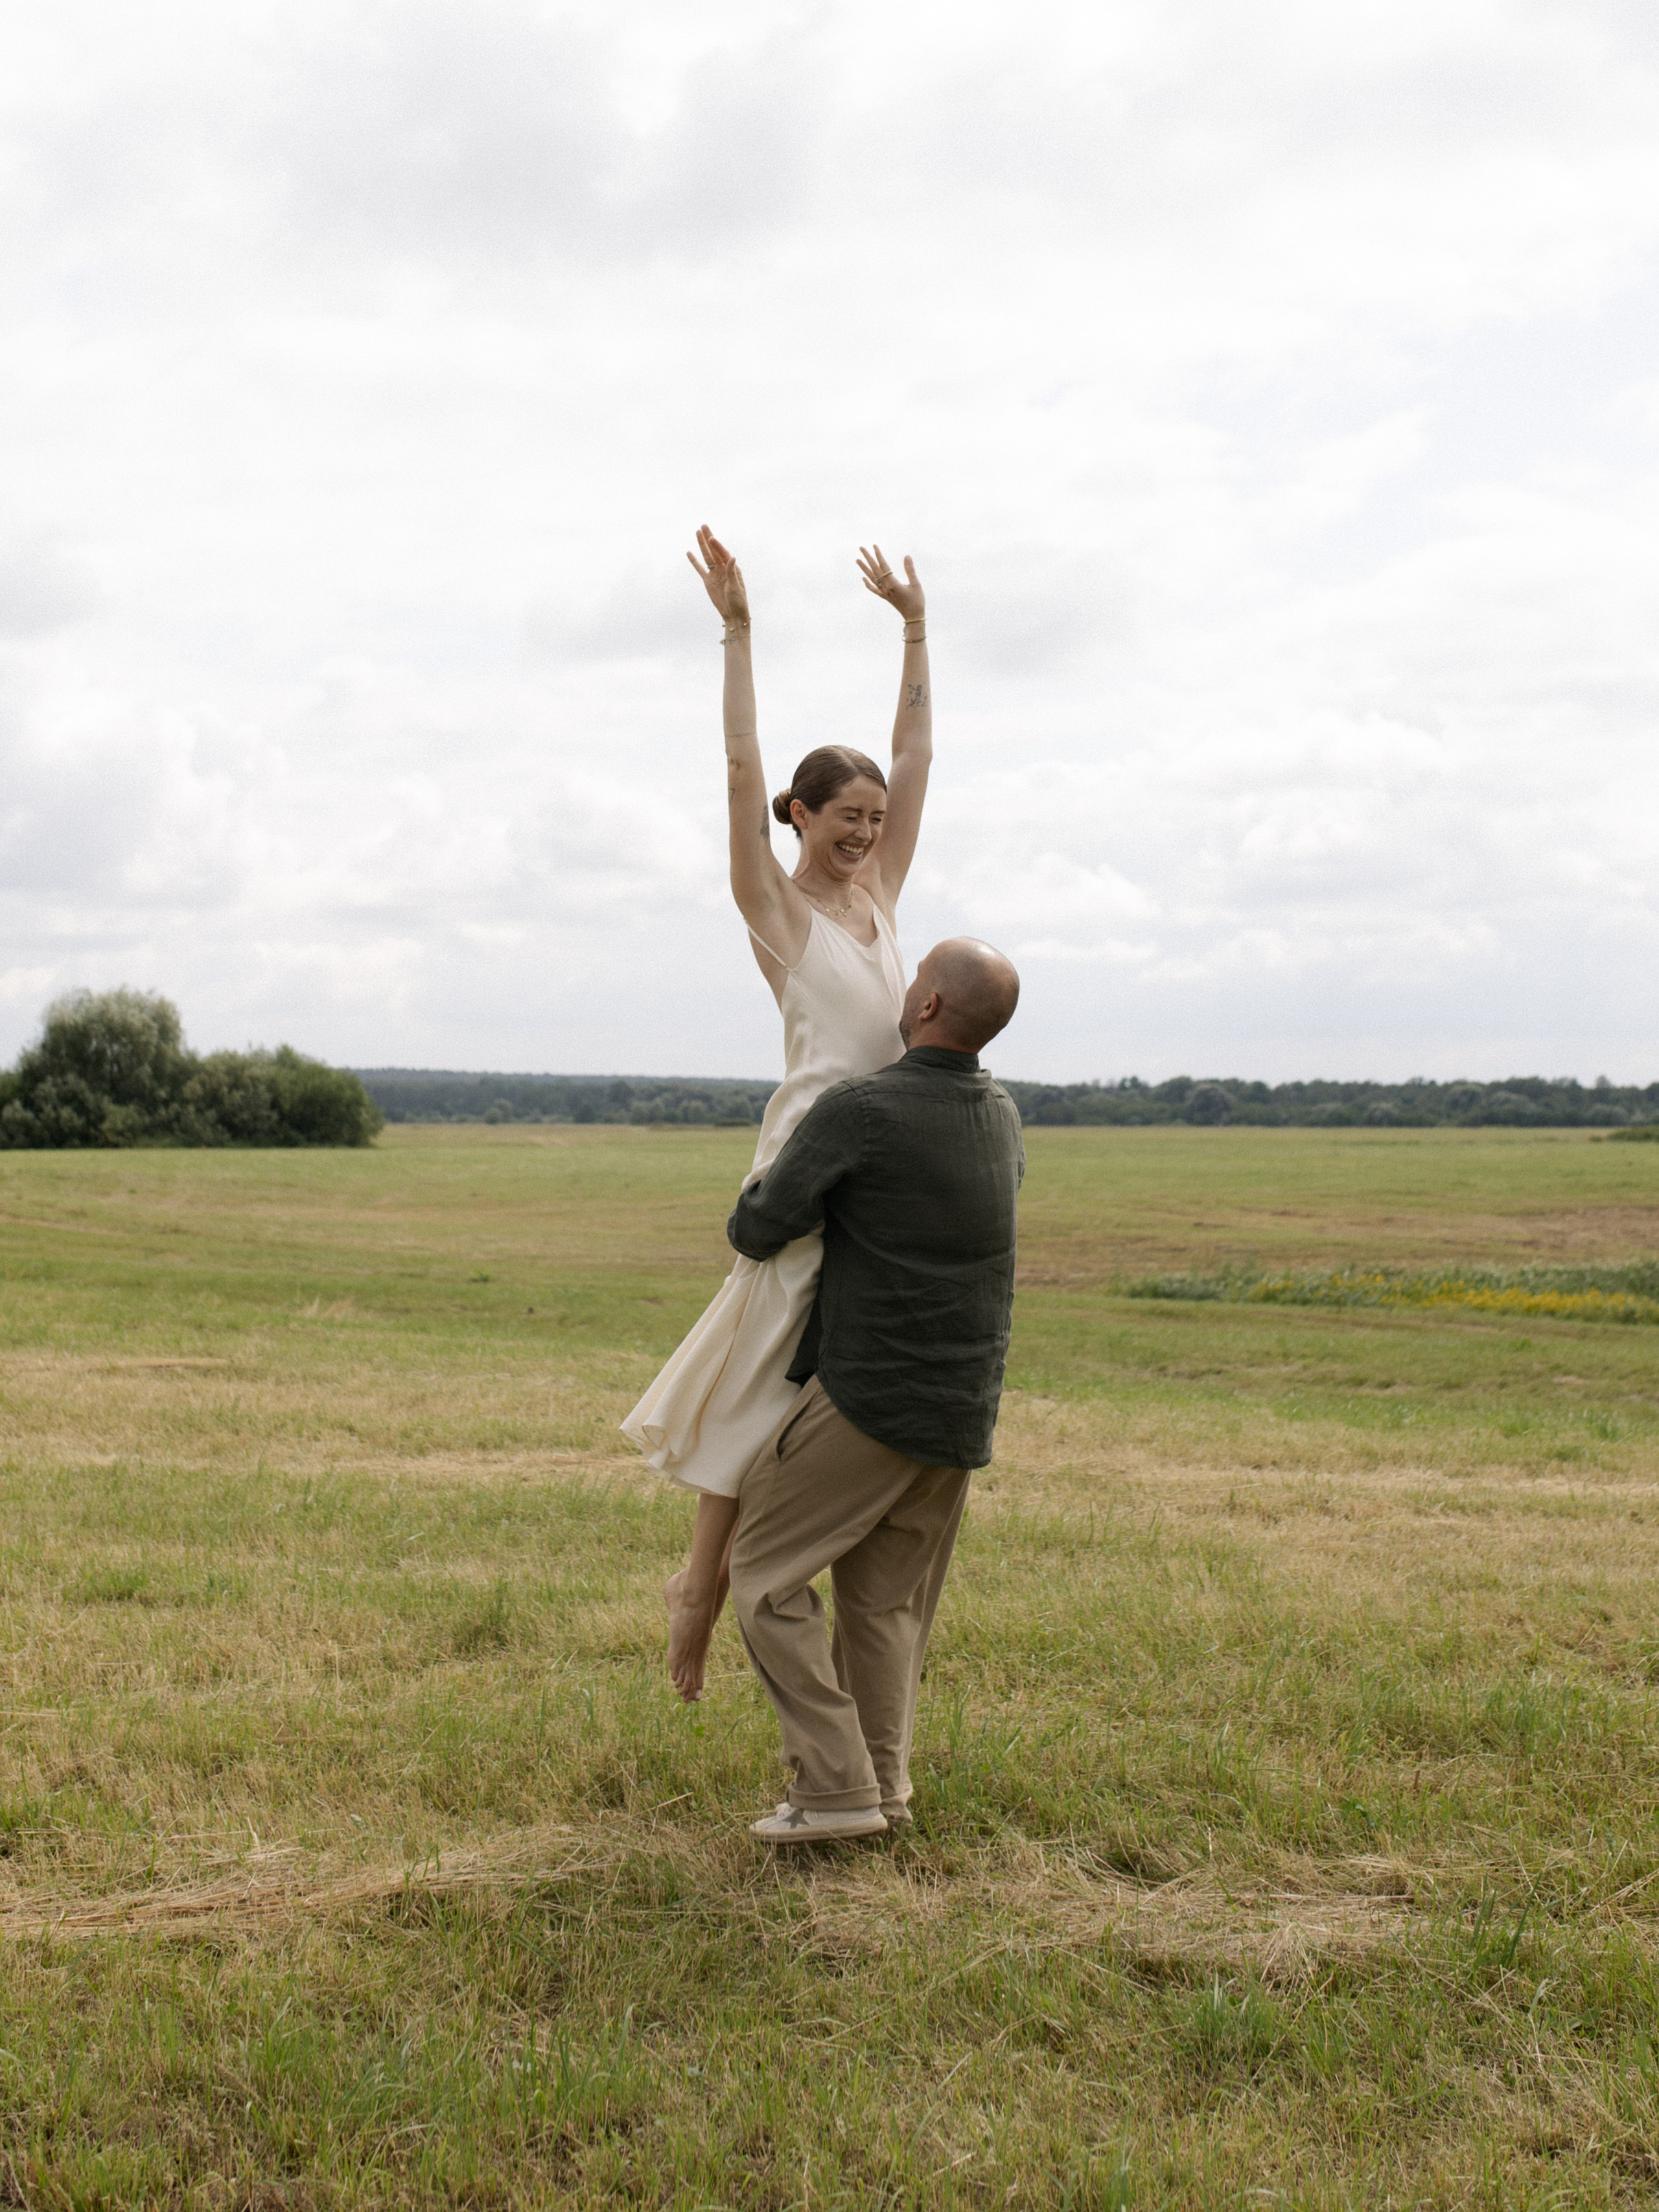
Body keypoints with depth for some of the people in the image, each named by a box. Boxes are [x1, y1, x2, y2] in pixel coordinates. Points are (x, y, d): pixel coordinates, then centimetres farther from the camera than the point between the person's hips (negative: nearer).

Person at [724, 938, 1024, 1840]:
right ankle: (882, 1787, 14)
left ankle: (835, 1786, 0)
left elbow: (759, 1231, -10)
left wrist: (752, 1208, 14)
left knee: (766, 1573, 3)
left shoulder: (858, 1110, -15)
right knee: (887, 1597, 16)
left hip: (870, 1397, -7)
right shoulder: (1002, 1116, 8)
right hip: (964, 1407, 7)